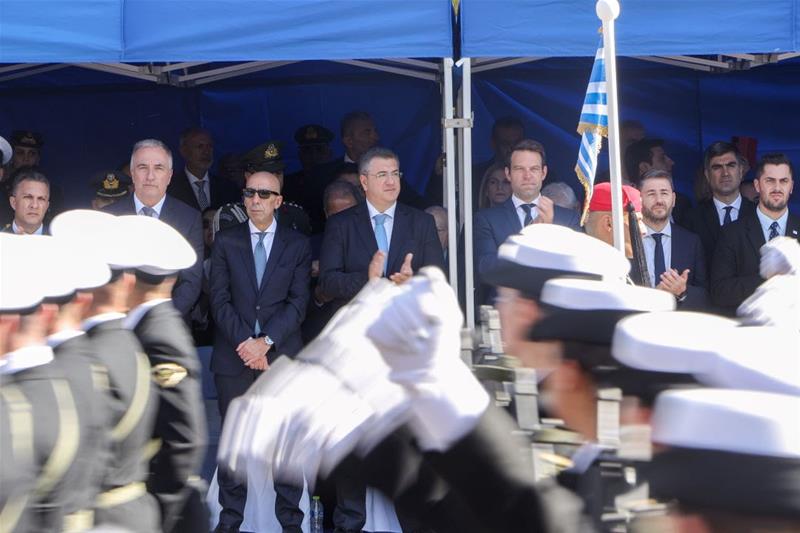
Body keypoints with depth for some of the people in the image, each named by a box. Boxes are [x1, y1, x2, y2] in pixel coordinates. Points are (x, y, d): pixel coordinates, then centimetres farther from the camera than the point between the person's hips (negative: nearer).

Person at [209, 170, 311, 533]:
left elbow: (298, 302, -1)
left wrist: (266, 342, -13)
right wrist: (244, 342, -11)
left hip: (282, 354, 0)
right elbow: (220, 299, 1)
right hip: (234, 354, 0)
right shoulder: (225, 241, 8)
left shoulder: (298, 245, 7)